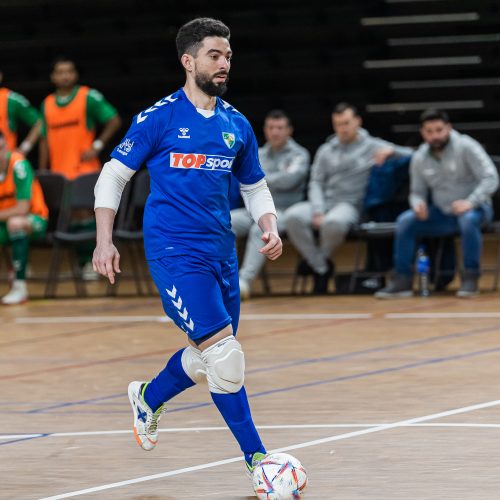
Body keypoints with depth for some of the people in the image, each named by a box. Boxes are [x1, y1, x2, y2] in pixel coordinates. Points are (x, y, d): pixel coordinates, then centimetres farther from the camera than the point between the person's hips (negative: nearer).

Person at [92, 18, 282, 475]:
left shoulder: (236, 125, 11)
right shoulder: (159, 119, -5)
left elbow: (255, 186, 22)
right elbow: (113, 176, 1)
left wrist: (270, 228, 3)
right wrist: (105, 242, -7)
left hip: (221, 252, 7)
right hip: (175, 253, -6)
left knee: (208, 359, 14)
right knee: (225, 357, -16)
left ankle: (148, 398, 44)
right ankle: (257, 459, -8)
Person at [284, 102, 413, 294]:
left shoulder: (373, 147, 10)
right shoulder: (326, 150, 18)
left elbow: (410, 155, 8)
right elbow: (316, 183, 10)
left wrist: (390, 151, -13)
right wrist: (318, 212, -7)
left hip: (350, 205, -4)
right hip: (323, 203, 4)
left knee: (333, 222, -40)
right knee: (292, 217, -28)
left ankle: (321, 257, -6)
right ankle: (320, 268, -15)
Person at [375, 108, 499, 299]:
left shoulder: (466, 146, -14)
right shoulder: (419, 158, 2)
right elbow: (417, 192, 11)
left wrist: (470, 202, -34)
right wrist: (418, 204, -15)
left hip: (474, 207, -5)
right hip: (442, 213, 5)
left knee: (468, 219, -40)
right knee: (405, 221, -17)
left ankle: (470, 279, -25)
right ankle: (402, 281, -13)